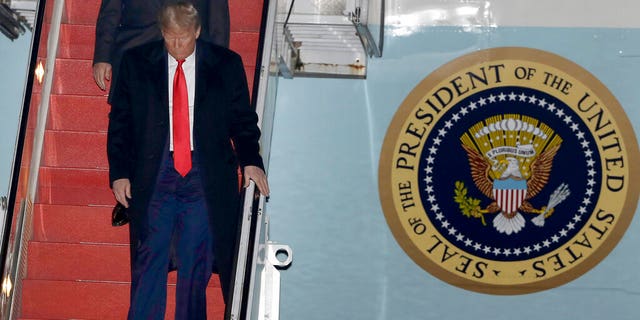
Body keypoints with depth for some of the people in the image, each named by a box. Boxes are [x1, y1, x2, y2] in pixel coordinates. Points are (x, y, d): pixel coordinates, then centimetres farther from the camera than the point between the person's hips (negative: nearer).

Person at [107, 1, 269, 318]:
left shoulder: (227, 64, 3)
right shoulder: (136, 62, 4)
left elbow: (243, 119, 7)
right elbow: (119, 122, 6)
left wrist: (250, 160, -8)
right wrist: (119, 173, -1)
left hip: (206, 175, 0)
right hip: (154, 172, 0)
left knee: (197, 262, 3)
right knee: (150, 258, -1)